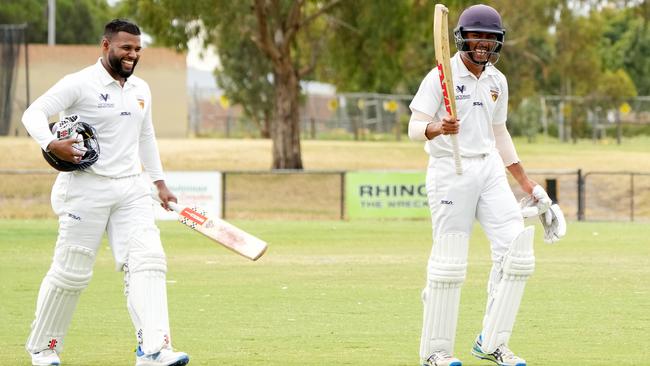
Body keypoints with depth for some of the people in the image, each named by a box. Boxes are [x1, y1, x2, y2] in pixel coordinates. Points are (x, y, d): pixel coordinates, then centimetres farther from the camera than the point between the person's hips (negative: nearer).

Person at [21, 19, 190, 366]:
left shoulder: (141, 90, 14)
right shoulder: (79, 84, -8)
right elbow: (33, 113, -13)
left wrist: (159, 182, 23)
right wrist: (50, 143, -31)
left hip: (131, 189, 6)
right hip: (85, 188, -6)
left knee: (148, 260, -12)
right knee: (71, 272, -1)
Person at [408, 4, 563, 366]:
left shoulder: (498, 81, 12)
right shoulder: (441, 78, -7)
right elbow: (415, 128, -12)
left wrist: (526, 182, 20)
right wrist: (437, 128, -35)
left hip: (490, 170, 6)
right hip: (449, 171, -6)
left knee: (516, 250, -6)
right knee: (449, 263, -6)